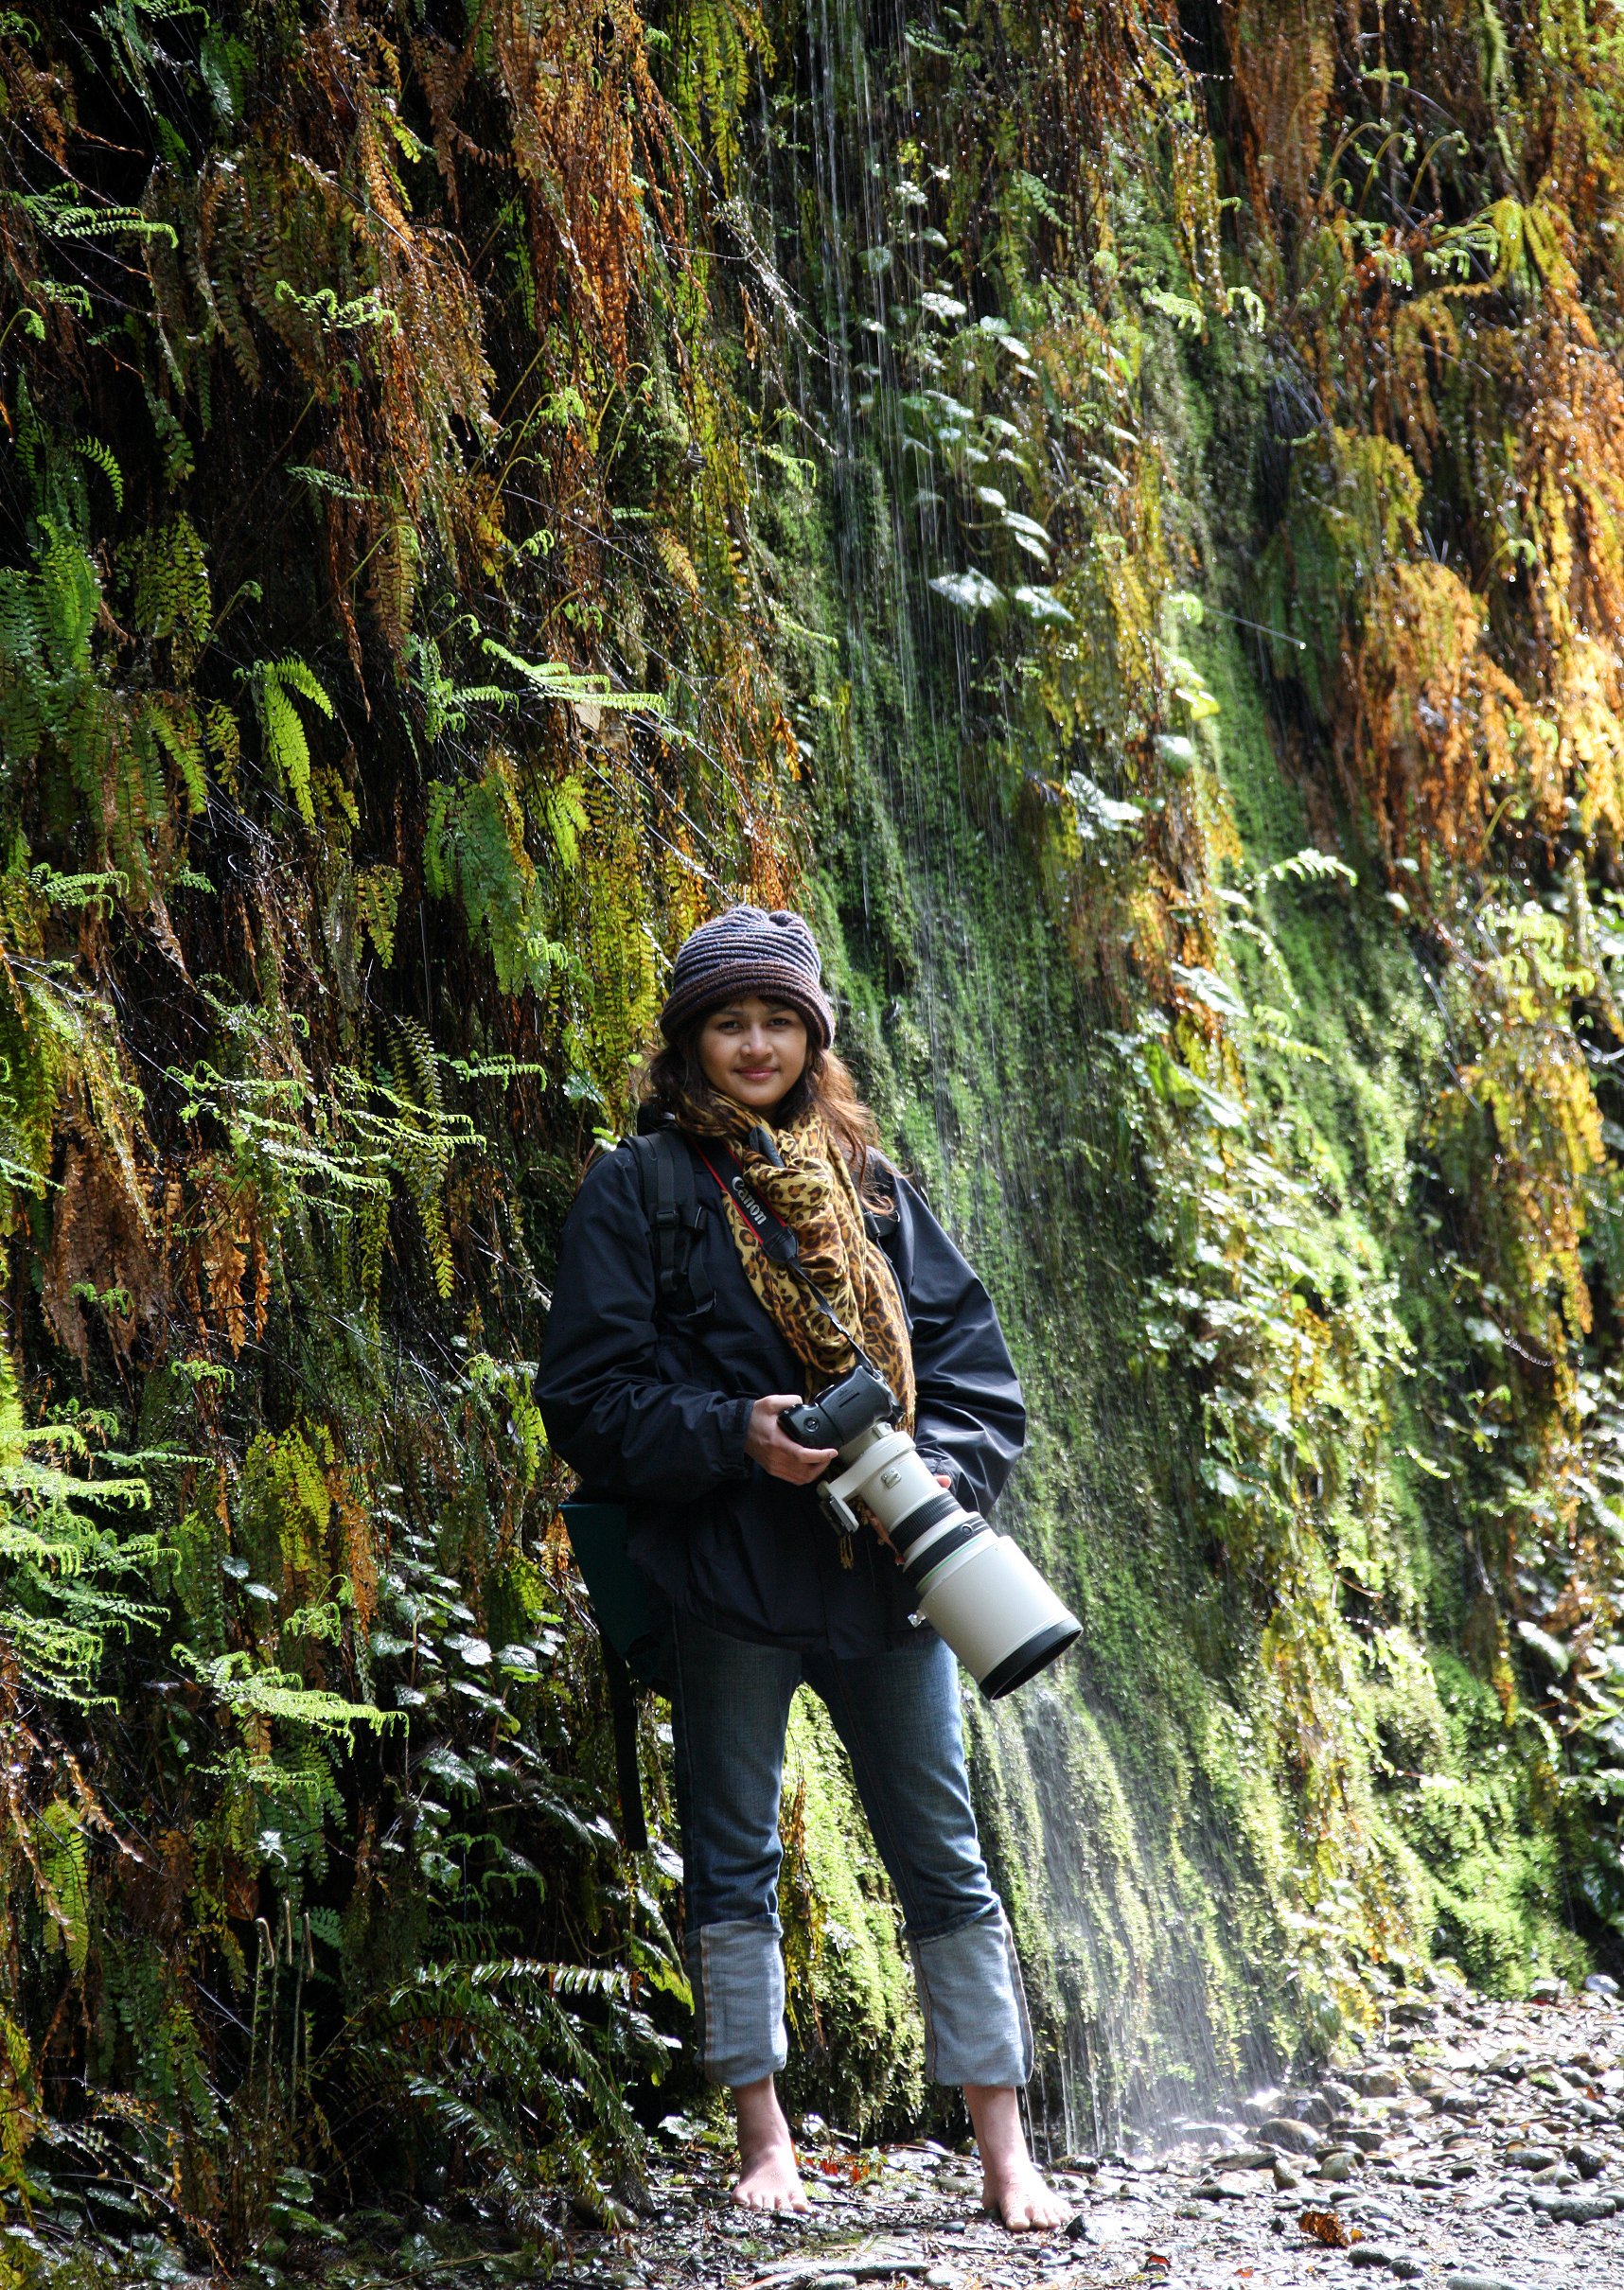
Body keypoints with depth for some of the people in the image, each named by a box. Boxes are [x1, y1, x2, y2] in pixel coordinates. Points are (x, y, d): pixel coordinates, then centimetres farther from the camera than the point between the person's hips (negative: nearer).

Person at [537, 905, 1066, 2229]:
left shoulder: (868, 1183, 13)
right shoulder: (636, 1193, 2)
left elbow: (976, 1371, 13)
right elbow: (587, 1396, -4)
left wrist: (939, 1472, -7)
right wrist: (736, 1435, -18)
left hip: (886, 1574, 3)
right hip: (729, 1577, -3)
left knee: (944, 1862, 4)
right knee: (734, 1861, 5)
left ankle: (1005, 2154, 8)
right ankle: (767, 2141, 17)